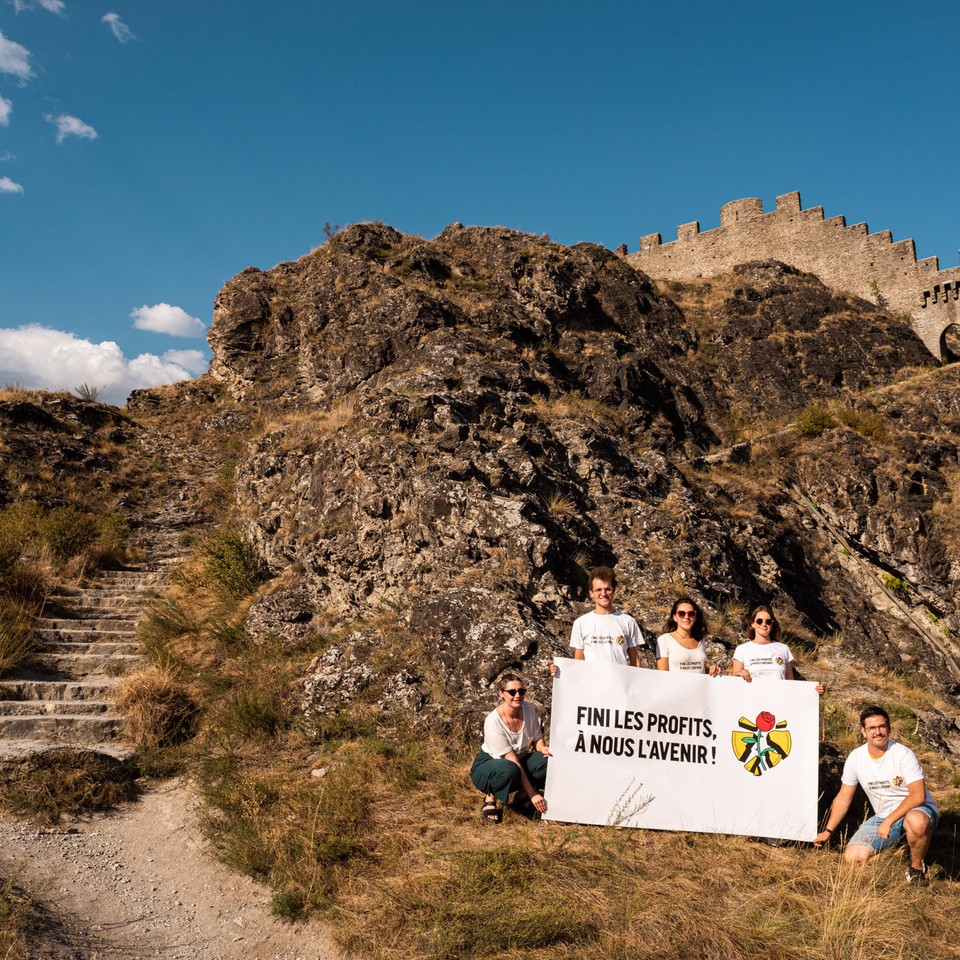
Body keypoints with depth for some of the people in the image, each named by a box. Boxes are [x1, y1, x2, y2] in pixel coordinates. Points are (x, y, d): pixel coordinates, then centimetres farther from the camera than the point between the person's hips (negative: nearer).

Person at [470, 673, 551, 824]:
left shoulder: (528, 710, -13)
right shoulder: (493, 721, -29)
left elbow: (537, 738, 2)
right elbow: (511, 761, -28)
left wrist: (543, 748, -23)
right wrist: (532, 794, -28)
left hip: (520, 760, 5)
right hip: (488, 765, -5)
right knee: (509, 770, -39)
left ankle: (522, 796, 1)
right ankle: (490, 798, -8)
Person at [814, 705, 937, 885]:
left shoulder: (903, 754, -18)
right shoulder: (856, 757, -5)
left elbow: (918, 796, -23)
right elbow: (843, 799, 5)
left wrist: (889, 821, -27)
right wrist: (828, 831, 5)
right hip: (883, 816, 4)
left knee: (917, 821, -42)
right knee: (853, 857, -15)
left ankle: (917, 866, -11)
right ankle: (893, 843, 13)